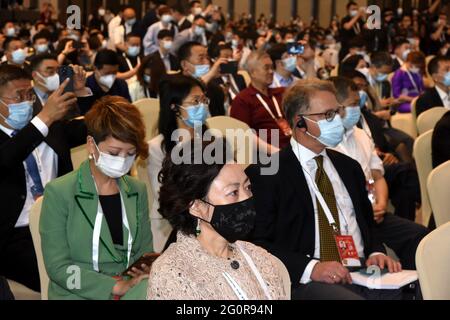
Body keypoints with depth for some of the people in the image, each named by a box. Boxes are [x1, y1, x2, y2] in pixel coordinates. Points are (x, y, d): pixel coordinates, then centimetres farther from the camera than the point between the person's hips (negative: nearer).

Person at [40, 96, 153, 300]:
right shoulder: (58, 192, -4)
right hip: (79, 294, -4)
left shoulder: (137, 191, 10)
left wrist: (148, 272, -7)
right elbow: (58, 266, -8)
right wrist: (118, 287, -17)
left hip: (133, 291, 4)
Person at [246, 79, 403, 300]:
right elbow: (259, 243, -7)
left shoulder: (349, 167, 22)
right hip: (307, 282, -6)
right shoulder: (265, 174, 0)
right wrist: (311, 268, -20)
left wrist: (376, 253, 6)